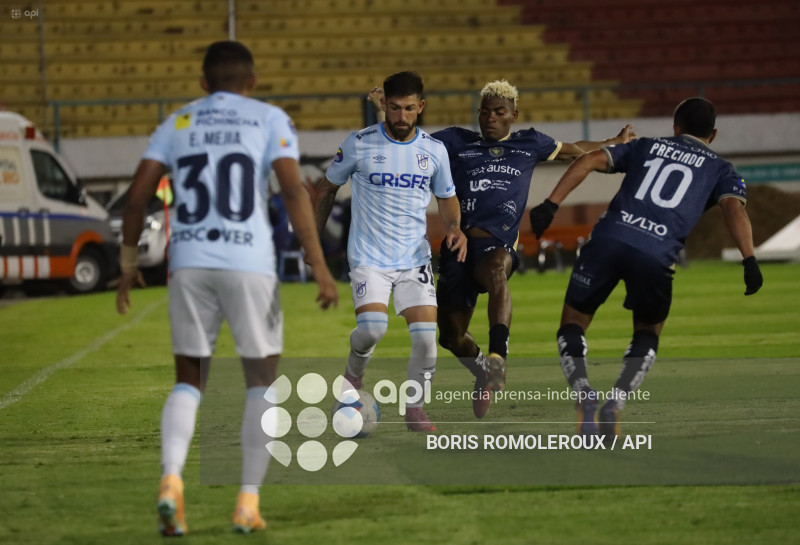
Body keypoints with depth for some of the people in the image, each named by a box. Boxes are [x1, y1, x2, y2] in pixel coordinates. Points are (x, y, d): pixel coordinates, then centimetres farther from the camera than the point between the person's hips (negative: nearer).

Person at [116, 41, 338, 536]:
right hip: (249, 263, -2)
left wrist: (128, 264, 18)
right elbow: (294, 190, -5)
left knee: (189, 381, 11)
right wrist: (319, 265, -6)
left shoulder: (177, 124, 16)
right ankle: (249, 503, 5)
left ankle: (171, 478, -16)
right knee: (262, 380, 12)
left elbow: (138, 195, 8)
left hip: (189, 262, 2)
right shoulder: (269, 120, 8)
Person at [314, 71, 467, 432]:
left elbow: (446, 198, 16)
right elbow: (327, 188, 9)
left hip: (415, 257, 3)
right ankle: (354, 375, 10)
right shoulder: (359, 144, -5)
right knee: (372, 327, -23)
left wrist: (454, 227, -5)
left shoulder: (434, 150, 2)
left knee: (426, 334, -10)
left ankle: (414, 408, 10)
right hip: (368, 257, -3)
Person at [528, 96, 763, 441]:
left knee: (573, 324, 16)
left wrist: (550, 205, 9)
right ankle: (616, 402, 0)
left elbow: (590, 161, 14)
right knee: (647, 334, 24)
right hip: (657, 254, -1)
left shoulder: (646, 147, 27)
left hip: (609, 237, 1)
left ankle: (582, 391, -11)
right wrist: (749, 260, -6)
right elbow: (734, 207, 3)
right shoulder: (719, 170, 23)